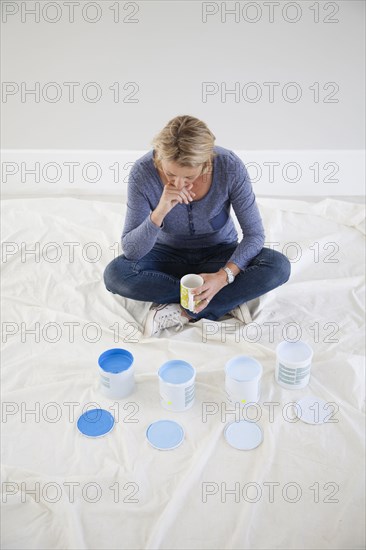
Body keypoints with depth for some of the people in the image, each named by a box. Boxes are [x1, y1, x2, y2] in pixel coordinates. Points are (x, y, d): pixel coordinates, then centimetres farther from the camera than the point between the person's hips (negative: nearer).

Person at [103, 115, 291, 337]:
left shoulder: (230, 166, -26)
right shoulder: (143, 172, -25)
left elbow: (254, 234, -17)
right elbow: (131, 251, -23)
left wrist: (224, 276, -33)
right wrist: (160, 212, -40)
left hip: (220, 253, 0)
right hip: (169, 255, 1)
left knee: (279, 266, -27)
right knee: (115, 274, -29)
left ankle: (181, 313, -20)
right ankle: (228, 300, -19)